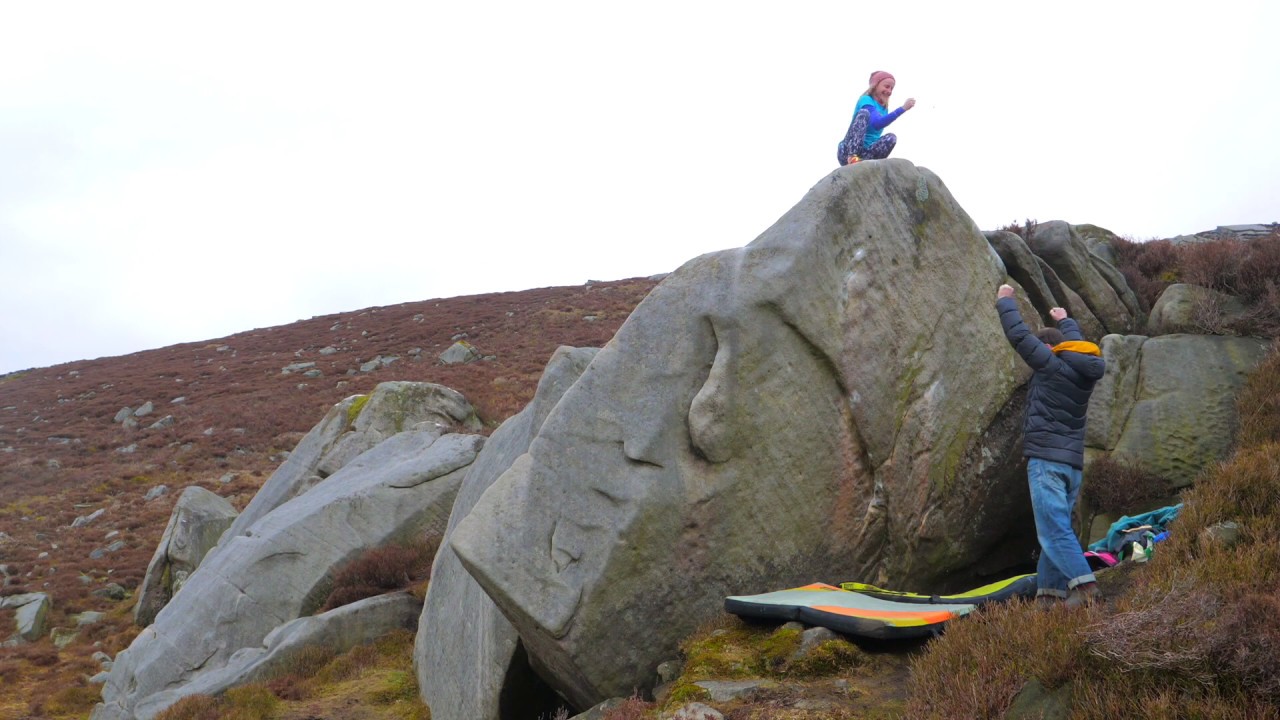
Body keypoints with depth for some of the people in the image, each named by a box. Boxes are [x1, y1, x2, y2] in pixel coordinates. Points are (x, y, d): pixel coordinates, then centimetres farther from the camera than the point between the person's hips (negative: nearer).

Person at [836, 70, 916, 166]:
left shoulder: (884, 109, 17)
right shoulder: (866, 100, -7)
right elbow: (877, 124, -26)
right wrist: (903, 108, -31)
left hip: (865, 154, 6)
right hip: (848, 151, -6)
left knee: (891, 137, -16)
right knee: (864, 112, -23)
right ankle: (852, 157, -40)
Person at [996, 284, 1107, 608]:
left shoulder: (1053, 365, -7)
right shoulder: (1084, 369, 14)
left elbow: (1018, 334, -5)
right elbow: (1077, 344, 37)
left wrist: (1005, 300, 9)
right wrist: (1065, 321, 55)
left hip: (1047, 459, -8)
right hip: (1074, 463, 8)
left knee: (1053, 528, -14)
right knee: (1056, 528, 11)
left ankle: (1084, 586, -26)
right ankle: (1049, 593, 10)